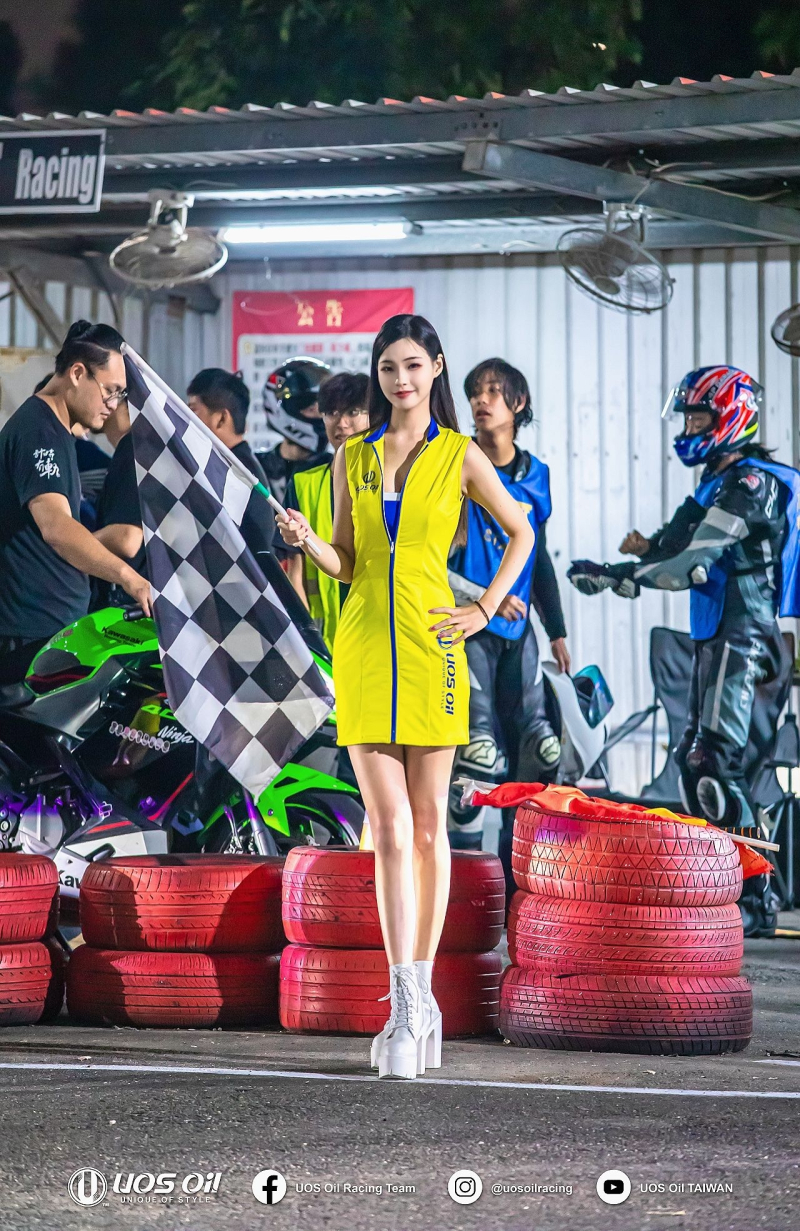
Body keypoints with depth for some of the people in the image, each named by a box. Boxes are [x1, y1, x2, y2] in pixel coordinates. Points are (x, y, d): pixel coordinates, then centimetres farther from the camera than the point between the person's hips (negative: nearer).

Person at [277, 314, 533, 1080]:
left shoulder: (459, 456, 3)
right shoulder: (353, 457, 10)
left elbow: (521, 533, 12)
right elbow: (346, 564, 12)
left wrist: (486, 609, 2)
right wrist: (307, 541, -8)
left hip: (430, 647, -1)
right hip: (364, 645, 1)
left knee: (429, 824, 3)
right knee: (389, 829, -6)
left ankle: (421, 995, 14)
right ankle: (406, 1010, -10)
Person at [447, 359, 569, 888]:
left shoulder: (535, 476, 12)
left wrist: (558, 631, 19)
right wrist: (483, 598, -17)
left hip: (517, 629, 6)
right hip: (466, 627, -6)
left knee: (540, 752, 2)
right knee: (480, 755, -15)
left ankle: (519, 869, 13)